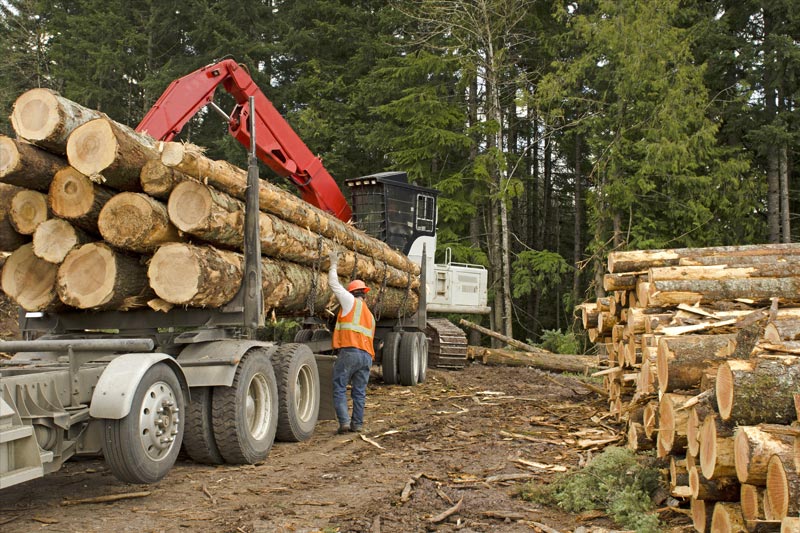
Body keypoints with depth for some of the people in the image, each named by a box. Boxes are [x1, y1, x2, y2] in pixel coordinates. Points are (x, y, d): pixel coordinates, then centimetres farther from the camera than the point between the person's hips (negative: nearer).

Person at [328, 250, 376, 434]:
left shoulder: (351, 302, 4)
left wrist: (334, 265, 22)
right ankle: (357, 424, 11)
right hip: (366, 355, 6)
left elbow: (334, 284, 9)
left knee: (339, 389, -1)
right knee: (359, 392, 11)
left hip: (349, 352, -6)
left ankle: (344, 421, -10)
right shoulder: (370, 316, 24)